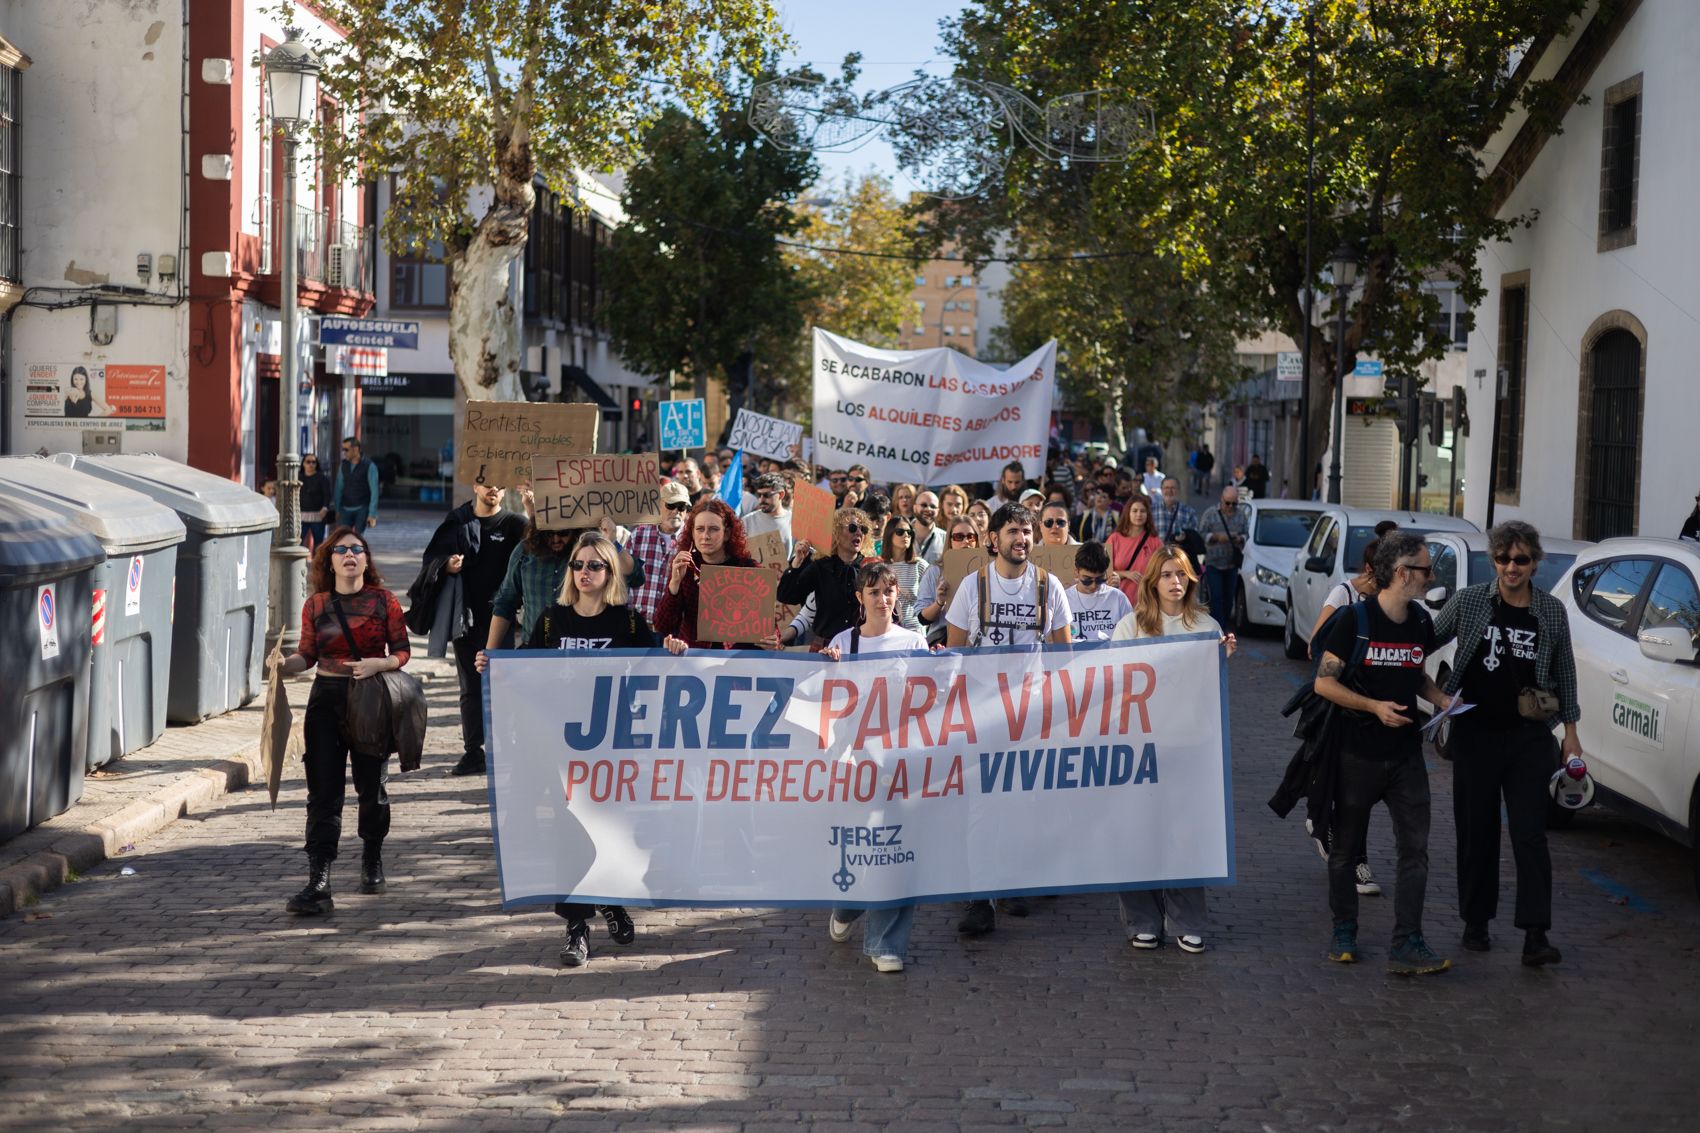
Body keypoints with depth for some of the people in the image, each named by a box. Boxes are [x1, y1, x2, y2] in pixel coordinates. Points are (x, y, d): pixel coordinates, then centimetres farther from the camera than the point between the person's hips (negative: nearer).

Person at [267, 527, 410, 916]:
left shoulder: (384, 601, -1)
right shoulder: (315, 605, 4)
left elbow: (402, 651, 1)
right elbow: (307, 655, 8)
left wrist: (380, 664, -19)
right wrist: (284, 664, -12)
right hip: (326, 699, 1)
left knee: (372, 787, 11)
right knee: (324, 791, -6)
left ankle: (372, 862, 36)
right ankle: (318, 882, -10)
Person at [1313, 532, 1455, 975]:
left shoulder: (1421, 622, 6)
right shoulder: (1355, 620, -11)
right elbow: (1324, 682, -12)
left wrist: (1442, 699, 2)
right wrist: (1375, 706, -22)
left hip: (1406, 755, 4)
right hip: (1358, 755, -4)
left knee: (1415, 850, -5)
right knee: (1346, 848, 9)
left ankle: (1407, 946, -5)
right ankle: (1344, 932, 24)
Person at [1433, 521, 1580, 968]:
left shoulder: (1551, 611, 2)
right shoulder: (1469, 602, -2)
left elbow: (1564, 674, 10)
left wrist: (1571, 732, 9)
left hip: (1529, 737, 0)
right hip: (1476, 733, 0)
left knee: (1530, 834, -6)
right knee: (1476, 830, 8)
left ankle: (1535, 936, -8)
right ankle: (1476, 922, 22)